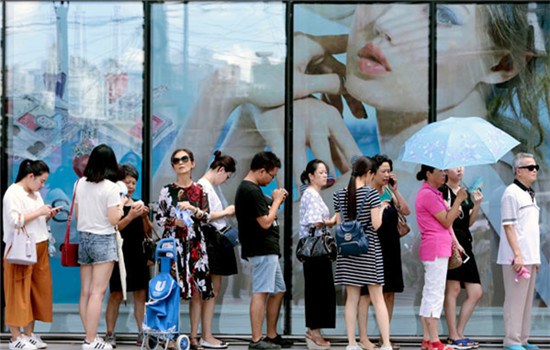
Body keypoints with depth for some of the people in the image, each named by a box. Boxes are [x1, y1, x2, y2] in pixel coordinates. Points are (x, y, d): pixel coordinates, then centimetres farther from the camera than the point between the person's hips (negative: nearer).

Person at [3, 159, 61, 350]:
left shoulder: (35, 194, 16)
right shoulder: (13, 193, -10)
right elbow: (15, 221, -20)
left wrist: (48, 215, 6)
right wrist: (39, 212, -18)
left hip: (39, 250, 8)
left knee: (36, 291, 8)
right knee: (19, 293, -5)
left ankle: (29, 334, 16)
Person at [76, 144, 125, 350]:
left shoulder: (80, 184, 4)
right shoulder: (111, 187, -12)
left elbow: (77, 215, 10)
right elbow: (113, 220, -14)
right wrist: (121, 205, 3)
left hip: (84, 238, 6)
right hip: (103, 240, -6)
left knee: (85, 292, 8)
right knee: (97, 292, -5)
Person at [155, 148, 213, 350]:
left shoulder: (200, 190, 8)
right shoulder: (167, 190, 4)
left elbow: (206, 217, 4)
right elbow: (158, 218, 5)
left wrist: (192, 208, -13)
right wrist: (174, 222, -12)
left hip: (195, 244, 2)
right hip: (172, 242, -2)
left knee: (197, 290, 1)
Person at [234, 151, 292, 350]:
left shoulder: (248, 189, 16)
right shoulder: (252, 191, -17)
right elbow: (265, 222, -19)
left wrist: (276, 202, 9)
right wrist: (277, 200, -7)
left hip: (267, 250, 11)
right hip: (262, 250, -11)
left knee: (278, 291, 15)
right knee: (261, 293, -10)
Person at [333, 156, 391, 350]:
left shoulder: (339, 195, 4)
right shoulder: (371, 193, -9)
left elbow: (339, 224, 7)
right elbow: (376, 224, -12)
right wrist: (381, 208, 5)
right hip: (368, 248, -4)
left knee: (352, 299, 8)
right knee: (378, 298, 0)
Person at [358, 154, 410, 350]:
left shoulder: (389, 192, 11)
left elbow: (406, 212, 4)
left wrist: (395, 190, -3)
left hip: (390, 247, 7)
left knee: (390, 293, 9)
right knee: (367, 293, -4)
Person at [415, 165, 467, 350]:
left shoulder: (432, 193, 19)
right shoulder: (428, 194, -13)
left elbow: (446, 221, 18)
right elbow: (447, 221, -13)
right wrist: (458, 200, -8)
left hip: (439, 248, 11)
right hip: (436, 249, -11)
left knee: (430, 294, 10)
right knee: (435, 294, -8)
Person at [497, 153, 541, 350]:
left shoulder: (530, 195, 18)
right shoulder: (512, 193, -10)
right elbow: (508, 226, -15)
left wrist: (536, 258, 19)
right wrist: (517, 255, -21)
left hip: (530, 257, 9)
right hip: (517, 258, -9)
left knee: (527, 300, 11)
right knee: (515, 300, -6)